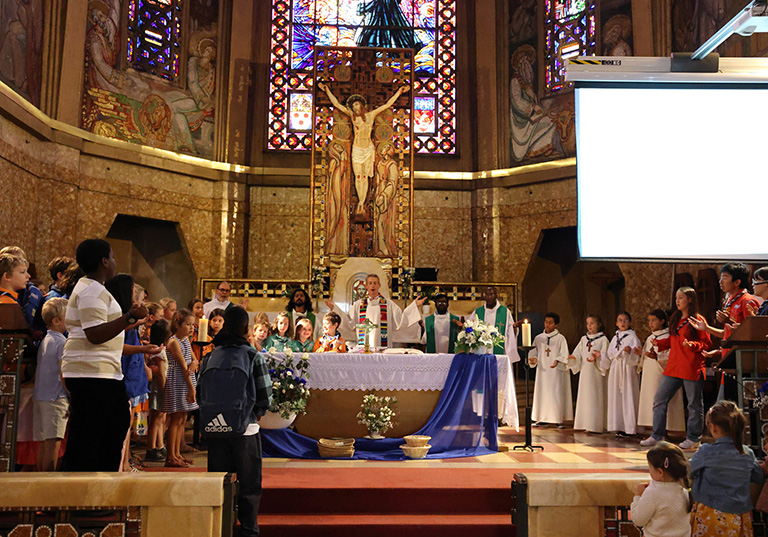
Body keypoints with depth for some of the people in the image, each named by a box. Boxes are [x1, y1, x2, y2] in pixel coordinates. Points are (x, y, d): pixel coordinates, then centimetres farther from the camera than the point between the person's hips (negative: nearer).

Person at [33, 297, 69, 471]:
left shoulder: (44, 341, 15)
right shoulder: (62, 342, -11)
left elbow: (37, 372, 20)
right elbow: (63, 374, -18)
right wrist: (71, 398, -15)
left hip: (40, 397, 9)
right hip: (56, 398, -9)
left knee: (44, 444, 13)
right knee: (53, 444, -7)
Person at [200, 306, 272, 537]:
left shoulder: (211, 356, 1)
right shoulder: (253, 356, -10)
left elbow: (201, 394, 3)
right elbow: (265, 396, -11)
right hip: (245, 429, -3)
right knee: (248, 483, 10)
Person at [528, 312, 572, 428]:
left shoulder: (560, 338, -1)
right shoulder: (538, 338, 9)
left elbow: (564, 355, -8)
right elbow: (533, 353, 10)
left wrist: (557, 361, -27)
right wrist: (533, 359, -12)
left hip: (556, 372, -3)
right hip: (543, 371, 3)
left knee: (557, 394, -4)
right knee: (542, 393, 6)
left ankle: (559, 420, 2)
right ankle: (542, 418, 16)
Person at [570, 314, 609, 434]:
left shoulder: (603, 339, 0)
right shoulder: (584, 339, 15)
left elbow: (605, 356, -9)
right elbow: (578, 353, 11)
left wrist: (597, 357, -29)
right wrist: (573, 357, -10)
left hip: (596, 372, -5)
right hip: (585, 371, 5)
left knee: (596, 397, -6)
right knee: (585, 396, 5)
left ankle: (596, 425, -2)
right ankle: (588, 424, 10)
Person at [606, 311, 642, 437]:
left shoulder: (632, 337, -2)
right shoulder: (615, 337, 16)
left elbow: (635, 357, -8)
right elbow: (610, 353, 9)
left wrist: (629, 352, -28)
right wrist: (623, 351, -7)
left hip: (628, 370, -6)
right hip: (616, 370, 6)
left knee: (628, 397, -6)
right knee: (616, 397, 4)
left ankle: (629, 428, -2)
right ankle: (620, 427, 9)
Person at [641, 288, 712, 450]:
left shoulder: (698, 320, -5)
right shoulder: (675, 319, 15)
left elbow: (707, 343, -7)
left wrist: (692, 345, -24)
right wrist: (658, 344, 9)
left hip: (691, 368, -7)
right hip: (673, 367, 7)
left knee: (694, 404, 5)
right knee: (659, 400, 5)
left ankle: (693, 438, 17)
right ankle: (656, 436, 12)